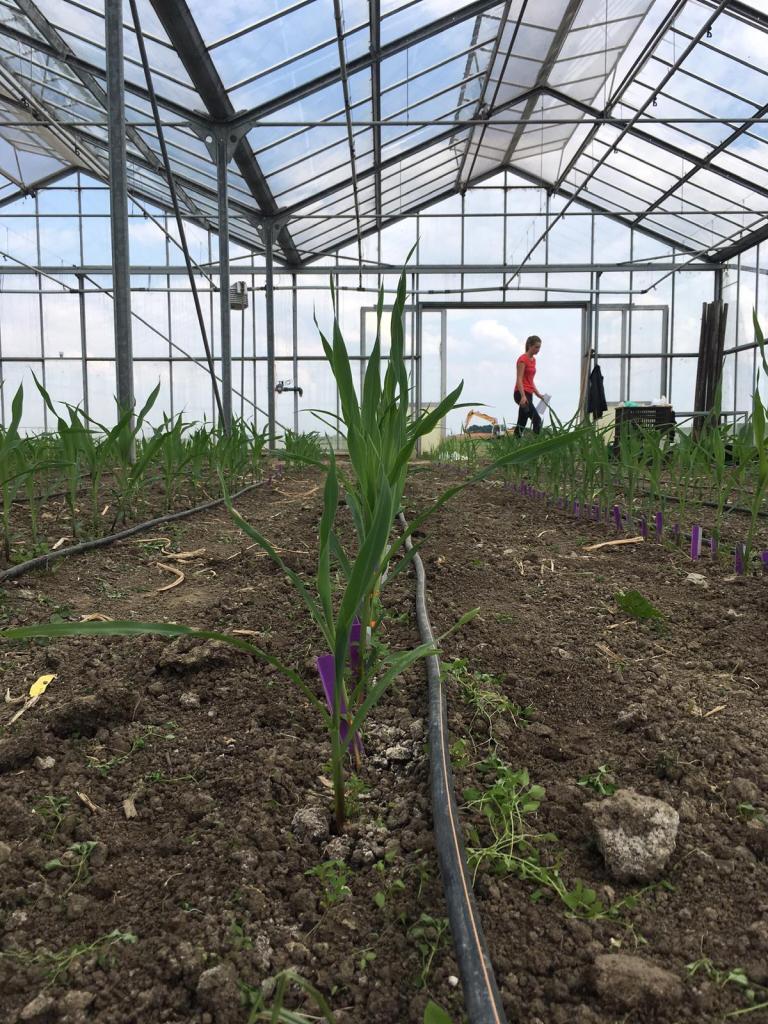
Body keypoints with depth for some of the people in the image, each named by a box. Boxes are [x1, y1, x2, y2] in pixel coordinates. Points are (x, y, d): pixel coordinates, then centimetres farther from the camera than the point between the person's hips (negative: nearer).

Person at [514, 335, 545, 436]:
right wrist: (523, 396, -26)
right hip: (522, 394, -9)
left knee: (522, 423, 8)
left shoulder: (533, 359, 17)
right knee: (537, 420, -17)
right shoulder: (523, 359, -10)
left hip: (528, 394, 9)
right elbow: (519, 379, -16)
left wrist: (538, 394, 15)